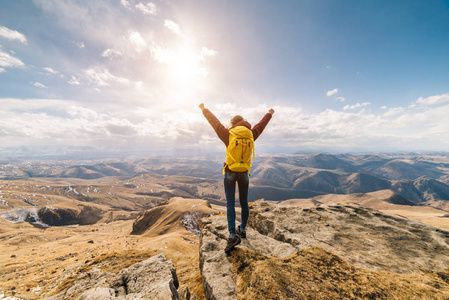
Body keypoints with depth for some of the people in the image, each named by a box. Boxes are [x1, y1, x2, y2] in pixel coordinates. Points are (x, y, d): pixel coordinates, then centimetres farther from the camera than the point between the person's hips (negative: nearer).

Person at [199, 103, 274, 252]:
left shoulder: (227, 135, -7)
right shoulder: (250, 135, 0)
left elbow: (214, 122, 4)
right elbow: (261, 124, 16)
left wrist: (204, 109, 20)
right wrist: (269, 114, 36)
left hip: (230, 173, -3)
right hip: (244, 173, 3)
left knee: (230, 204, 2)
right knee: (244, 202, 15)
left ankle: (233, 235, -2)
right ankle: (242, 230, 31)